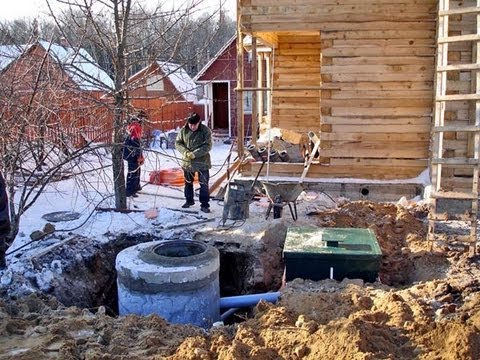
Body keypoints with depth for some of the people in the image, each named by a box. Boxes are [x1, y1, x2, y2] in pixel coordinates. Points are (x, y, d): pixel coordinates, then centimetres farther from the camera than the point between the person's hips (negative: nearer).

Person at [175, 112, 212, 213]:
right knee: (188, 182, 18)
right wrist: (185, 152, -17)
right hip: (187, 162, 4)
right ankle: (189, 200, 36)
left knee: (204, 184, -1)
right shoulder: (183, 130, -3)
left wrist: (194, 154, -25)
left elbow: (208, 146, -16)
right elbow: (177, 142, 2)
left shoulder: (205, 131, -13)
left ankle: (204, 204, 8)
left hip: (202, 162, -3)